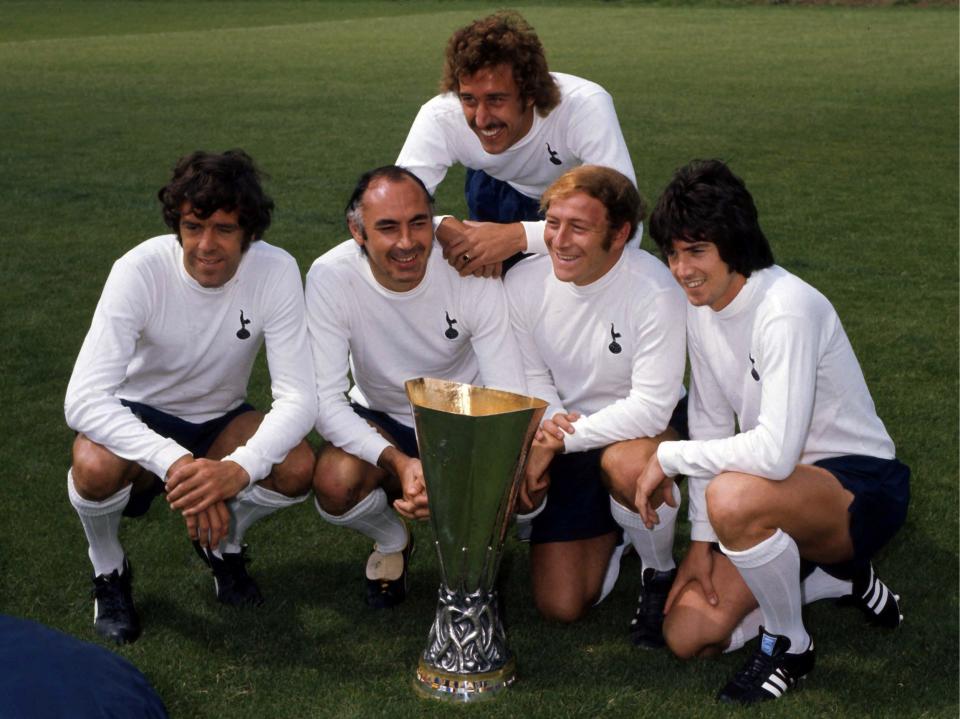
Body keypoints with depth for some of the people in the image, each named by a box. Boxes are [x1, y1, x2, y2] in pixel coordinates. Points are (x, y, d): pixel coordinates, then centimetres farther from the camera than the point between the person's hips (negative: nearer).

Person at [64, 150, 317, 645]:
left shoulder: (276, 272, -23)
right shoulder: (140, 271, -27)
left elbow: (298, 398, -25)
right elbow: (83, 400, -34)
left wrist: (239, 469, -44)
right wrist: (174, 463, -49)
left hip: (220, 419, 2)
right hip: (138, 416, -2)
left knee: (297, 469, -26)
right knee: (95, 468, -35)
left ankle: (223, 542, 8)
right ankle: (109, 571, 1)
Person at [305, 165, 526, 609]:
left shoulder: (472, 271, -24)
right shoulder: (330, 277, -24)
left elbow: (510, 398, -23)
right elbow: (326, 401, -24)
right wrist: (398, 463, -40)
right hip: (381, 418, 0)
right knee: (334, 486, -31)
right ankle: (392, 541, 9)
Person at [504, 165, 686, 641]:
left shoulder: (655, 290, -25)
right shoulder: (523, 284, -11)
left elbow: (651, 407, -26)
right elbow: (532, 378, 2)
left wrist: (559, 439, -26)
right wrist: (547, 423, -20)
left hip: (642, 428, -4)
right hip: (567, 442, 4)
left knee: (628, 463, -42)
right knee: (559, 605, -2)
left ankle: (661, 574, -9)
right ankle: (610, 532, 32)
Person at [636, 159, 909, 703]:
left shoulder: (786, 308, -27)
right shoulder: (703, 306, -1)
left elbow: (775, 452, -36)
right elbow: (712, 423, 5)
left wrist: (669, 457, -23)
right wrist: (702, 537, 0)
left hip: (860, 484, -8)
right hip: (782, 485, 8)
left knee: (733, 497, -39)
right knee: (688, 635, -2)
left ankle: (790, 647, -11)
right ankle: (837, 577, 17)